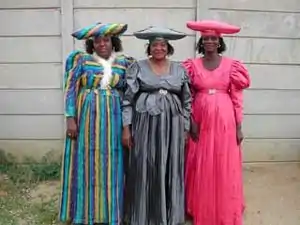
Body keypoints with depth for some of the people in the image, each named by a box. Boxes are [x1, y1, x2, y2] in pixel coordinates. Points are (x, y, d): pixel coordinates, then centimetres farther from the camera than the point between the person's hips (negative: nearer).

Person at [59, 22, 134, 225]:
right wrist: (71, 118, -10)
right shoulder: (82, 60, 2)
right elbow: (71, 89, -1)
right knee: (86, 163, 3)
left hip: (113, 119, 2)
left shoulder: (124, 63, 7)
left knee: (110, 164, 6)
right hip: (86, 117, -1)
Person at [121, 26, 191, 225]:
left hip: (172, 126, 2)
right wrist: (126, 127, -6)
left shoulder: (179, 69, 9)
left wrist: (185, 128, 7)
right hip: (145, 124, -2)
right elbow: (128, 99, -1)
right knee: (145, 169, 2)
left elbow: (187, 101, 11)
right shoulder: (138, 67, 2)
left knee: (170, 169, 7)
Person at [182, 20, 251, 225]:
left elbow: (237, 98, 0)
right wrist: (191, 121, -5)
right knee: (201, 166, 8)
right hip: (200, 120, 1)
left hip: (224, 120, -1)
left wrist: (239, 127, -2)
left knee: (225, 166, 6)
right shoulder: (193, 65, 3)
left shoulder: (231, 65, 0)